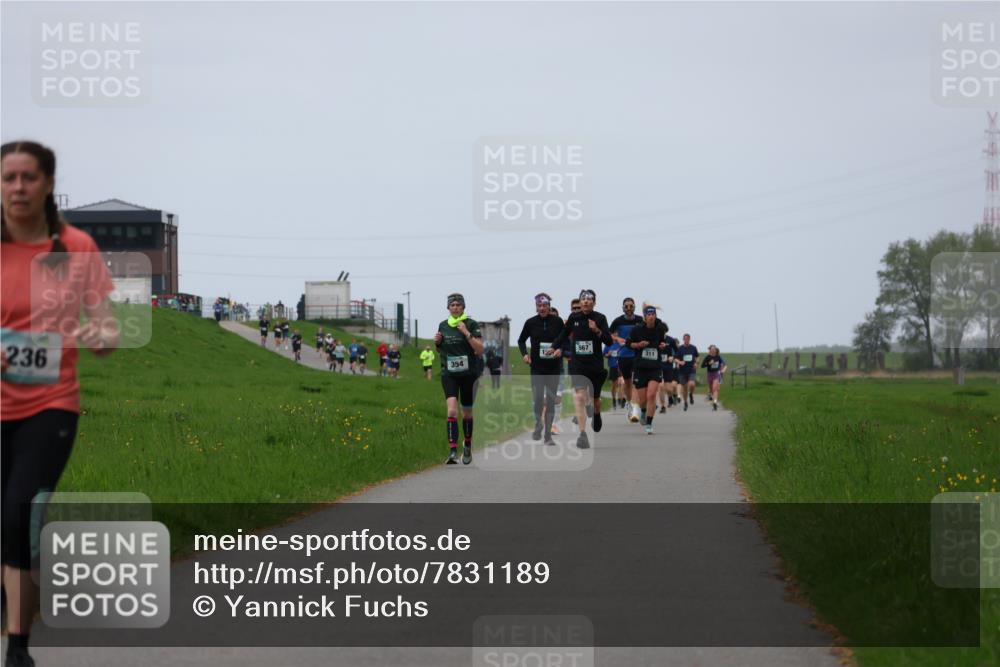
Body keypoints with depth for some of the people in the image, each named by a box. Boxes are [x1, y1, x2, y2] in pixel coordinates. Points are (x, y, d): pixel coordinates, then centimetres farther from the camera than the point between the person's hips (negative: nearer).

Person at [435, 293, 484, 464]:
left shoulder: (471, 324, -6)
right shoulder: (443, 326, 7)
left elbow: (480, 350, -12)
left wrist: (466, 333, -20)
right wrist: (437, 342, -2)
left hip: (469, 374, -2)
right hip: (449, 374, 2)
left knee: (467, 413, 12)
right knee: (452, 410, -17)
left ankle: (468, 447, 34)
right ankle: (452, 452, -24)